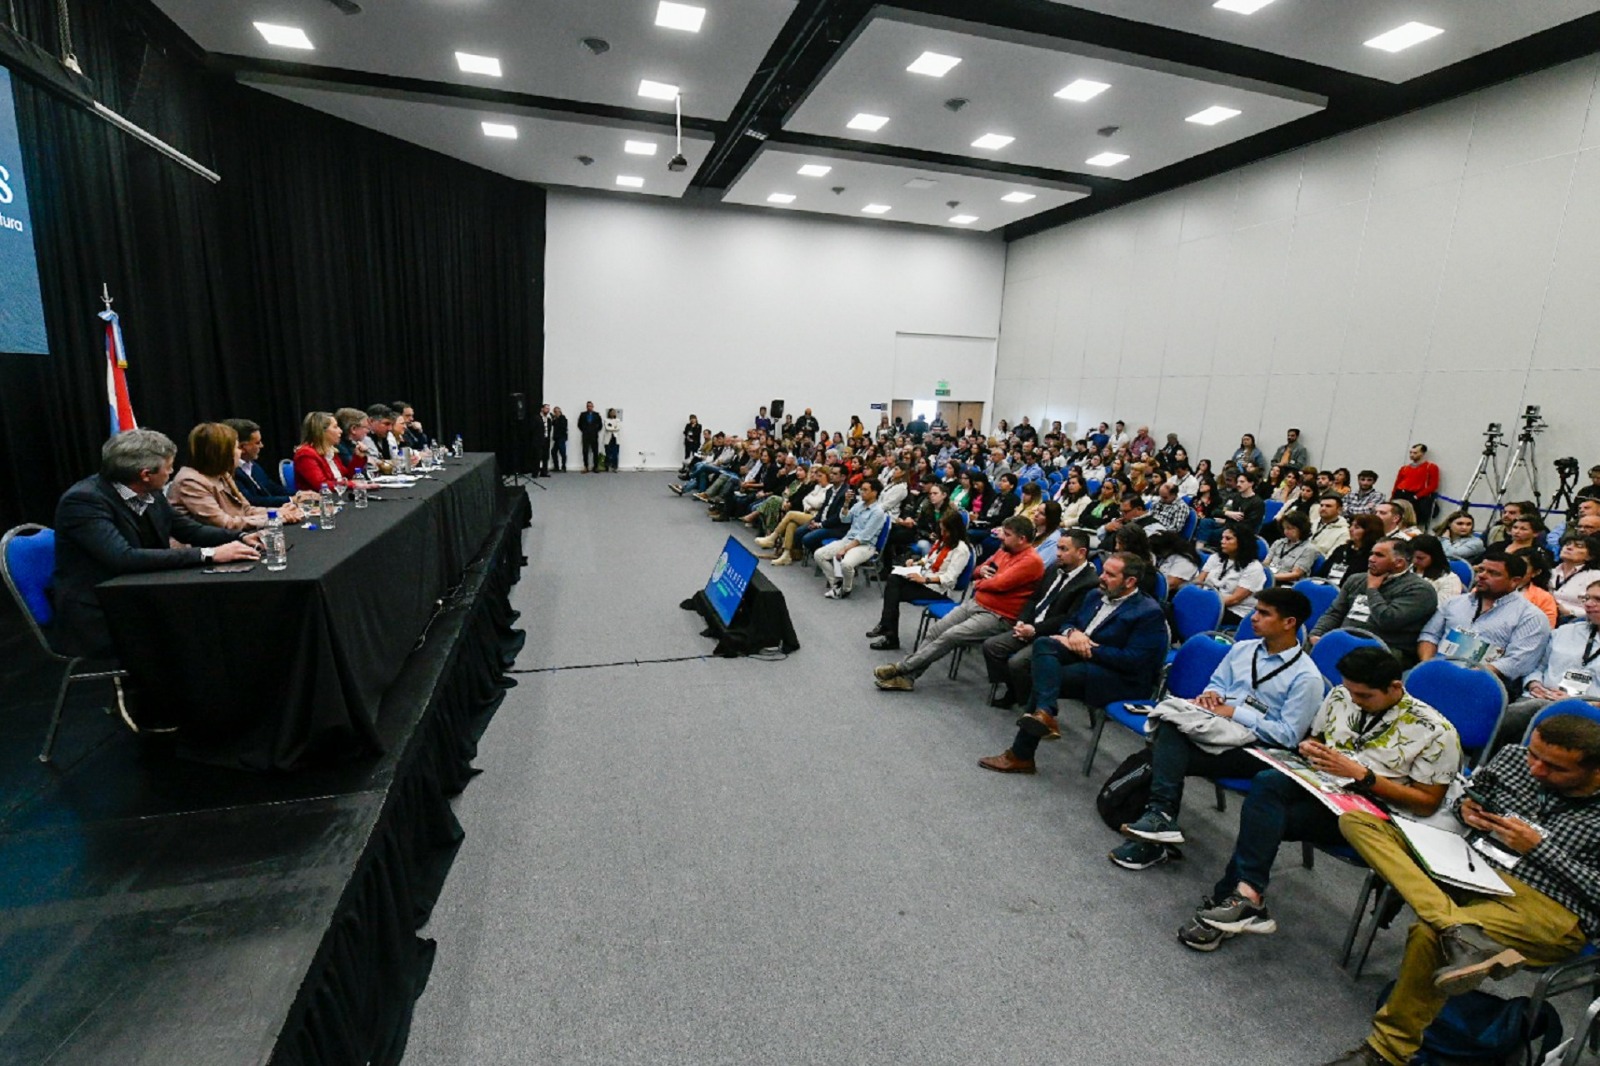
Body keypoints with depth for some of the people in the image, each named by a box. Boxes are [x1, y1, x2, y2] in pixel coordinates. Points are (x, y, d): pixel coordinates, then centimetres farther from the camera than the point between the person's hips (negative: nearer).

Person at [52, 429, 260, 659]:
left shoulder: (149, 494, 1)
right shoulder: (83, 500, -18)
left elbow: (190, 529, 14)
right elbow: (125, 558, -30)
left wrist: (242, 537, -4)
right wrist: (208, 554, -32)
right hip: (98, 620, -7)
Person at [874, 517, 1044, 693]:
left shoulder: (1031, 561, -16)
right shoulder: (1005, 550, 12)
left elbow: (998, 583, -24)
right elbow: (978, 573, 22)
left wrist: (979, 584, -4)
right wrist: (981, 570, -3)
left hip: (997, 617, -9)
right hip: (974, 603, 9)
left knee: (949, 637, -20)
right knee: (935, 631, -5)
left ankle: (900, 668, -12)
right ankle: (906, 676, -4)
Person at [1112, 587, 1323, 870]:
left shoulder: (1306, 676, -4)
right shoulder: (1242, 648, 14)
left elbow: (1288, 736, -9)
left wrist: (1235, 713, -14)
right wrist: (1211, 695, -2)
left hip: (1256, 748, -5)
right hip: (1216, 727, 5)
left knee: (1167, 754, -30)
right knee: (1170, 728, -31)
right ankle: (1160, 818, -31)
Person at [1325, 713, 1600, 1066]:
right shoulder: (1513, 758, 6)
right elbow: (1470, 797, 22)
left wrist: (1538, 847, -14)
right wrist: (1466, 809, 0)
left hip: (1550, 909, -6)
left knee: (1428, 934, -36)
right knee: (1356, 820, -17)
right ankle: (1459, 931, -35)